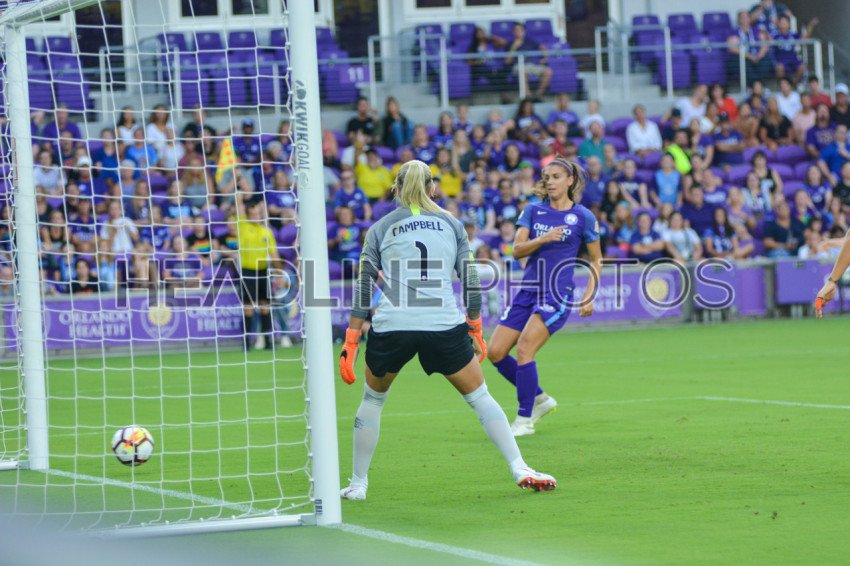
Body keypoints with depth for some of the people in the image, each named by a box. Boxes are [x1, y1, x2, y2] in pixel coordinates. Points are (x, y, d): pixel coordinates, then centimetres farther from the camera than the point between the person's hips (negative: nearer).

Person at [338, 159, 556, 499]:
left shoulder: (380, 229, 12)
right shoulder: (451, 224, 14)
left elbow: (363, 289, 7)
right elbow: (470, 282, 10)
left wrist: (350, 346, 8)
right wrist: (476, 332, 18)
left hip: (391, 326, 0)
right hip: (444, 325, 0)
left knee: (372, 399, 22)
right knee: (480, 397, 12)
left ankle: (358, 483, 22)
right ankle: (519, 469, 3)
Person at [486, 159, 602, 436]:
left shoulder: (583, 217, -1)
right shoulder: (533, 211, 8)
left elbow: (596, 260, 8)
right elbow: (517, 250, -2)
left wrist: (589, 297, -2)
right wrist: (543, 239, -19)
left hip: (558, 295, -5)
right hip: (528, 290, 5)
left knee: (524, 349, -21)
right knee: (496, 352, 0)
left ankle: (525, 419, -9)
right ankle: (539, 398, 19)